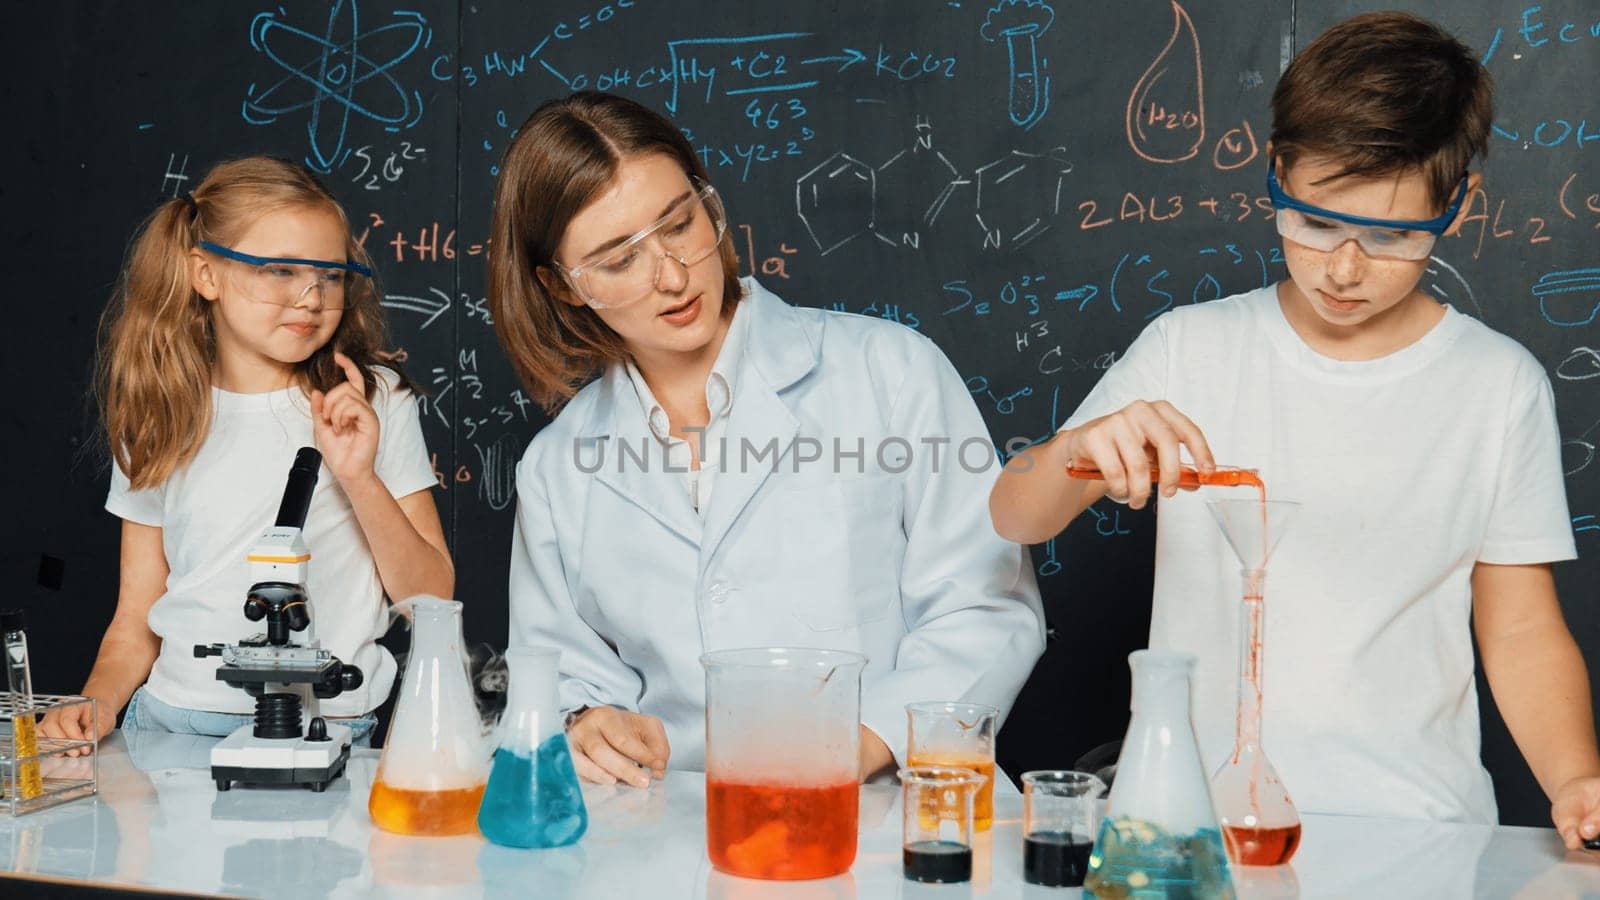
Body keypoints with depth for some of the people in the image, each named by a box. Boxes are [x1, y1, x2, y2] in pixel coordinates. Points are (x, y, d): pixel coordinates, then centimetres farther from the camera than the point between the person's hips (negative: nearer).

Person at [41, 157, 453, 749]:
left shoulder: (376, 401, 4)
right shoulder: (160, 418, 10)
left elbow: (432, 600, 0)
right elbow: (136, 619, 15)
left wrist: (359, 478, -12)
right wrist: (94, 705, -4)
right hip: (172, 724, 3)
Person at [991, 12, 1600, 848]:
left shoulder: (1500, 385, 4)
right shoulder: (1188, 348, 5)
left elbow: (1521, 630, 9)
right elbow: (1013, 520, 6)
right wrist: (1080, 449, -15)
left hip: (1411, 823, 0)